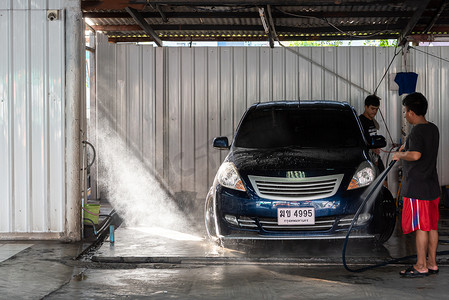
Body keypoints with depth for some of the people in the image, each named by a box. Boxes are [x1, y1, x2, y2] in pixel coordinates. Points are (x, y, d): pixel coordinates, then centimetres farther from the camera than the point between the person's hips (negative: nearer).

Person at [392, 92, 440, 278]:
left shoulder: (417, 132, -17)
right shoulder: (433, 129, 11)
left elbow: (415, 155, -33)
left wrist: (400, 155, -15)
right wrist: (406, 147, 27)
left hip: (417, 188, -9)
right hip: (432, 186, 9)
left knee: (421, 228, -3)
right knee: (432, 226, 12)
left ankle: (421, 267, 2)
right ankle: (432, 263, 18)